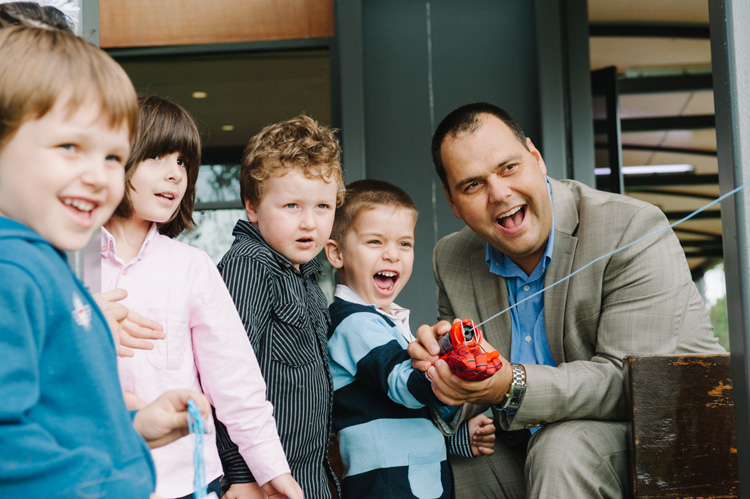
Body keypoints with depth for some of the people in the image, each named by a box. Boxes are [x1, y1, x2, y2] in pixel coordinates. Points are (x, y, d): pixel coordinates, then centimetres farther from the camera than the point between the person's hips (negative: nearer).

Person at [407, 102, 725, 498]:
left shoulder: (634, 230, -18)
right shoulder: (450, 261, 1)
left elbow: (630, 379, -25)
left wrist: (512, 386, -38)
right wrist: (441, 359, -20)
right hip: (531, 448, 6)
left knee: (562, 450, -33)